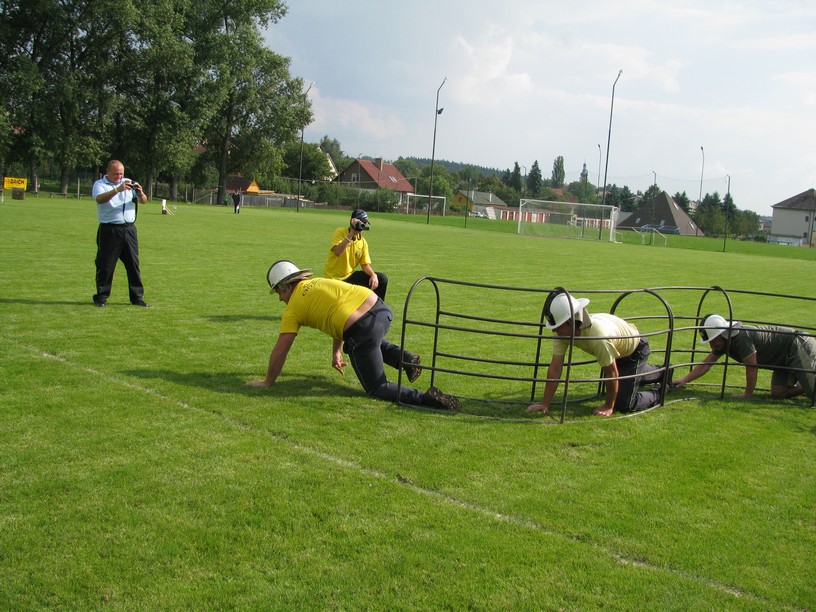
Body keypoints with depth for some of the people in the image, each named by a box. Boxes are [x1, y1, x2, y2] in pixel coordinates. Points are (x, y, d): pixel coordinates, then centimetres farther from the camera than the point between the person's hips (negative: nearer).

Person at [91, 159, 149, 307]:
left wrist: (140, 193, -16)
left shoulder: (129, 183, 14)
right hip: (109, 230, -3)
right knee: (105, 265, 0)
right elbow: (100, 199, -19)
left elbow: (144, 201, 7)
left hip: (129, 229, 4)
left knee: (134, 263, 4)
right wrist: (118, 189, -32)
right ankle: (101, 297, 10)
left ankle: (137, 297, 10)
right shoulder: (100, 184, 3)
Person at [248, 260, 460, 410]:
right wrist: (337, 352, 43)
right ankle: (403, 358, 18)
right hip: (382, 310, 7)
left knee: (376, 388, 8)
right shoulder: (320, 282, 27)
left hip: (362, 329, -7)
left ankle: (426, 399, -14)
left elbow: (280, 352, 9)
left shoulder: (293, 309, 8)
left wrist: (267, 382, 21)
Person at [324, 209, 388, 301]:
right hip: (334, 278, -5)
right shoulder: (340, 232, -13)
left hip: (350, 276, 5)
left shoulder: (363, 242, 3)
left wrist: (373, 275, -20)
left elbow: (365, 264, 1)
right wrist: (351, 234, -32)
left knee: (382, 279, -6)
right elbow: (337, 252, -31)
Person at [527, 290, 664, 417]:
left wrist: (608, 407, -19)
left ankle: (659, 395, 12)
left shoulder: (599, 336, -44)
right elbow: (555, 368, -21)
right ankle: (661, 373, 52)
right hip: (618, 349, 7)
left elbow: (612, 373, -31)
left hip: (635, 348, -7)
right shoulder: (563, 331, -25)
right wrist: (545, 404, -22)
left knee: (622, 404, -13)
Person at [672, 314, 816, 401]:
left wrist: (747, 395, -14)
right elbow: (705, 365, 3)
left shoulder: (742, 337, -32)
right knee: (777, 393, 2)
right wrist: (684, 380, -5)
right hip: (784, 359, 9)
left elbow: (752, 368, -25)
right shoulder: (722, 342, -3)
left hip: (799, 347, -9)